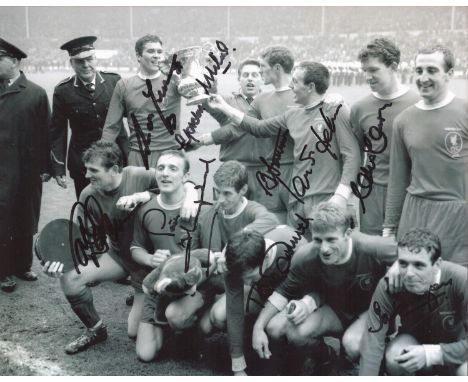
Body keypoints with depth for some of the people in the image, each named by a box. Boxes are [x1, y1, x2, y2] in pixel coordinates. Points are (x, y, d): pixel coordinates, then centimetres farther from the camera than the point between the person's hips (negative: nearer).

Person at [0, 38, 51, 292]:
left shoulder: (36, 93, 0)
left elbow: (45, 132, -1)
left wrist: (45, 167, -4)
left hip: (28, 169, 0)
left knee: (26, 221, 11)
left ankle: (22, 265, 26)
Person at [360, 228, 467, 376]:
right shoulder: (389, 285, -26)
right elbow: (373, 343, -26)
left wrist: (432, 354, -36)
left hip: (453, 351, -1)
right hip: (413, 341, 2)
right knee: (394, 359, -31)